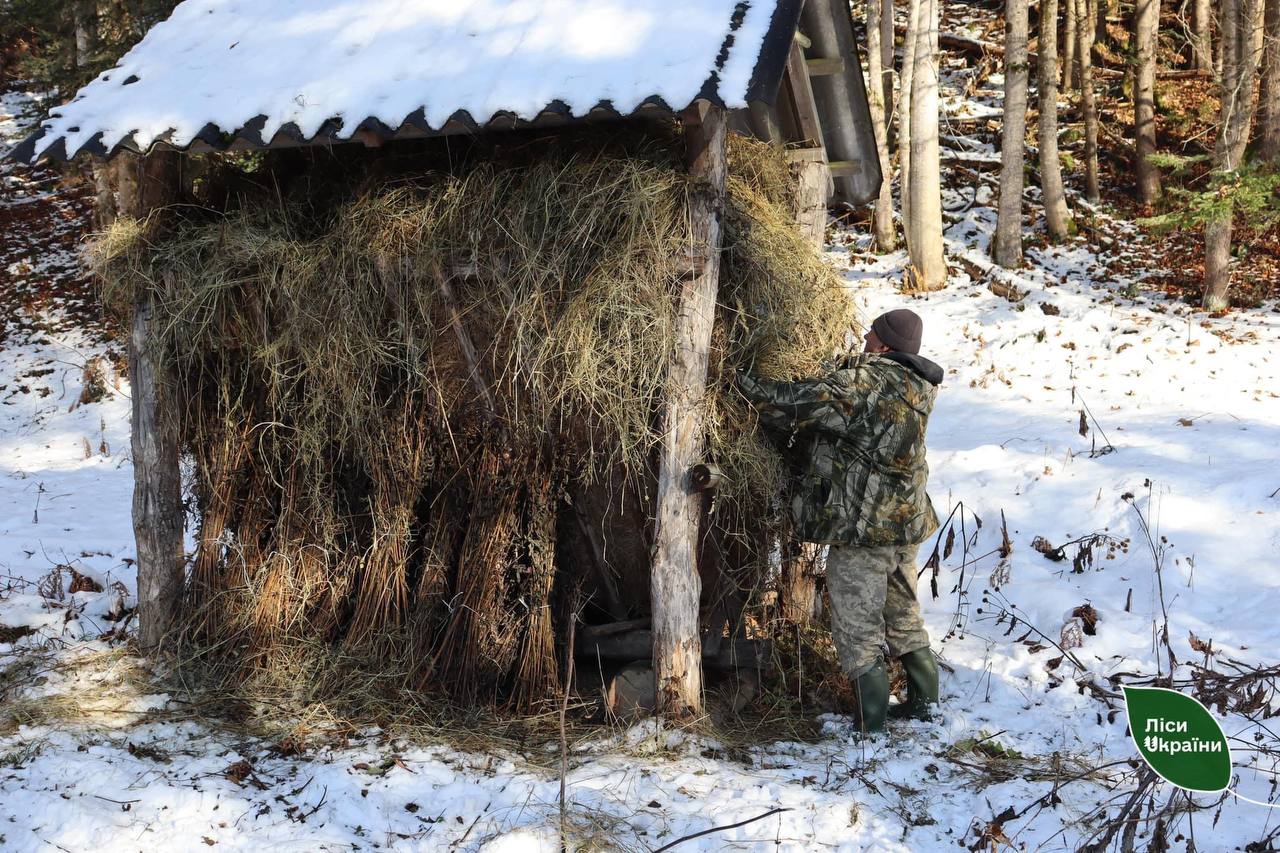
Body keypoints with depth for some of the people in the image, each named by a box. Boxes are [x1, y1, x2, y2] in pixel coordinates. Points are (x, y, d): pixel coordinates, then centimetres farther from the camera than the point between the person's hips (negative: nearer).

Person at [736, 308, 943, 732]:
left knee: (857, 626, 4)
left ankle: (871, 717, 9)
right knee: (903, 615, 22)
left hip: (862, 526, -8)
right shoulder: (918, 386, 5)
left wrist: (740, 381, -5)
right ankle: (923, 698, 30)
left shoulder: (864, 381, -19)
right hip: (906, 523, 8)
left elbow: (795, 403, -17)